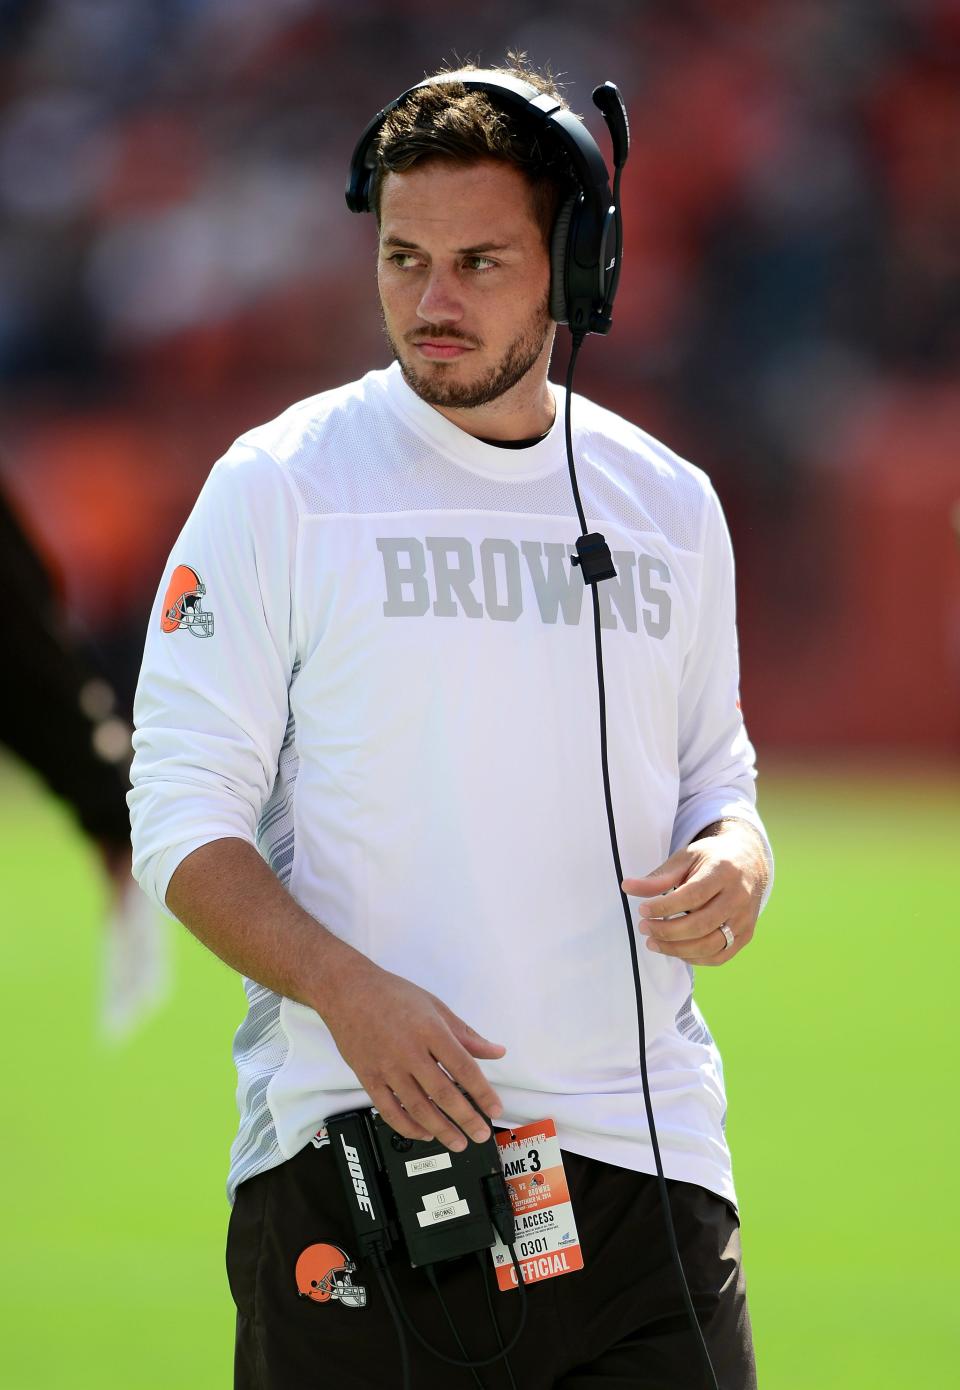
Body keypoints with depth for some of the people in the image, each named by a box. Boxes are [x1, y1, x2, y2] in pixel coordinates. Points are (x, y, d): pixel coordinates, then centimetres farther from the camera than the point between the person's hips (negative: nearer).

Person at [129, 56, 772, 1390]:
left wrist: (734, 862, -2)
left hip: (643, 1156, 3)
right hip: (349, 1156, -3)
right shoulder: (279, 487, 0)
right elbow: (181, 817, -3)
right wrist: (345, 988, -19)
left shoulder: (670, 505, 12)